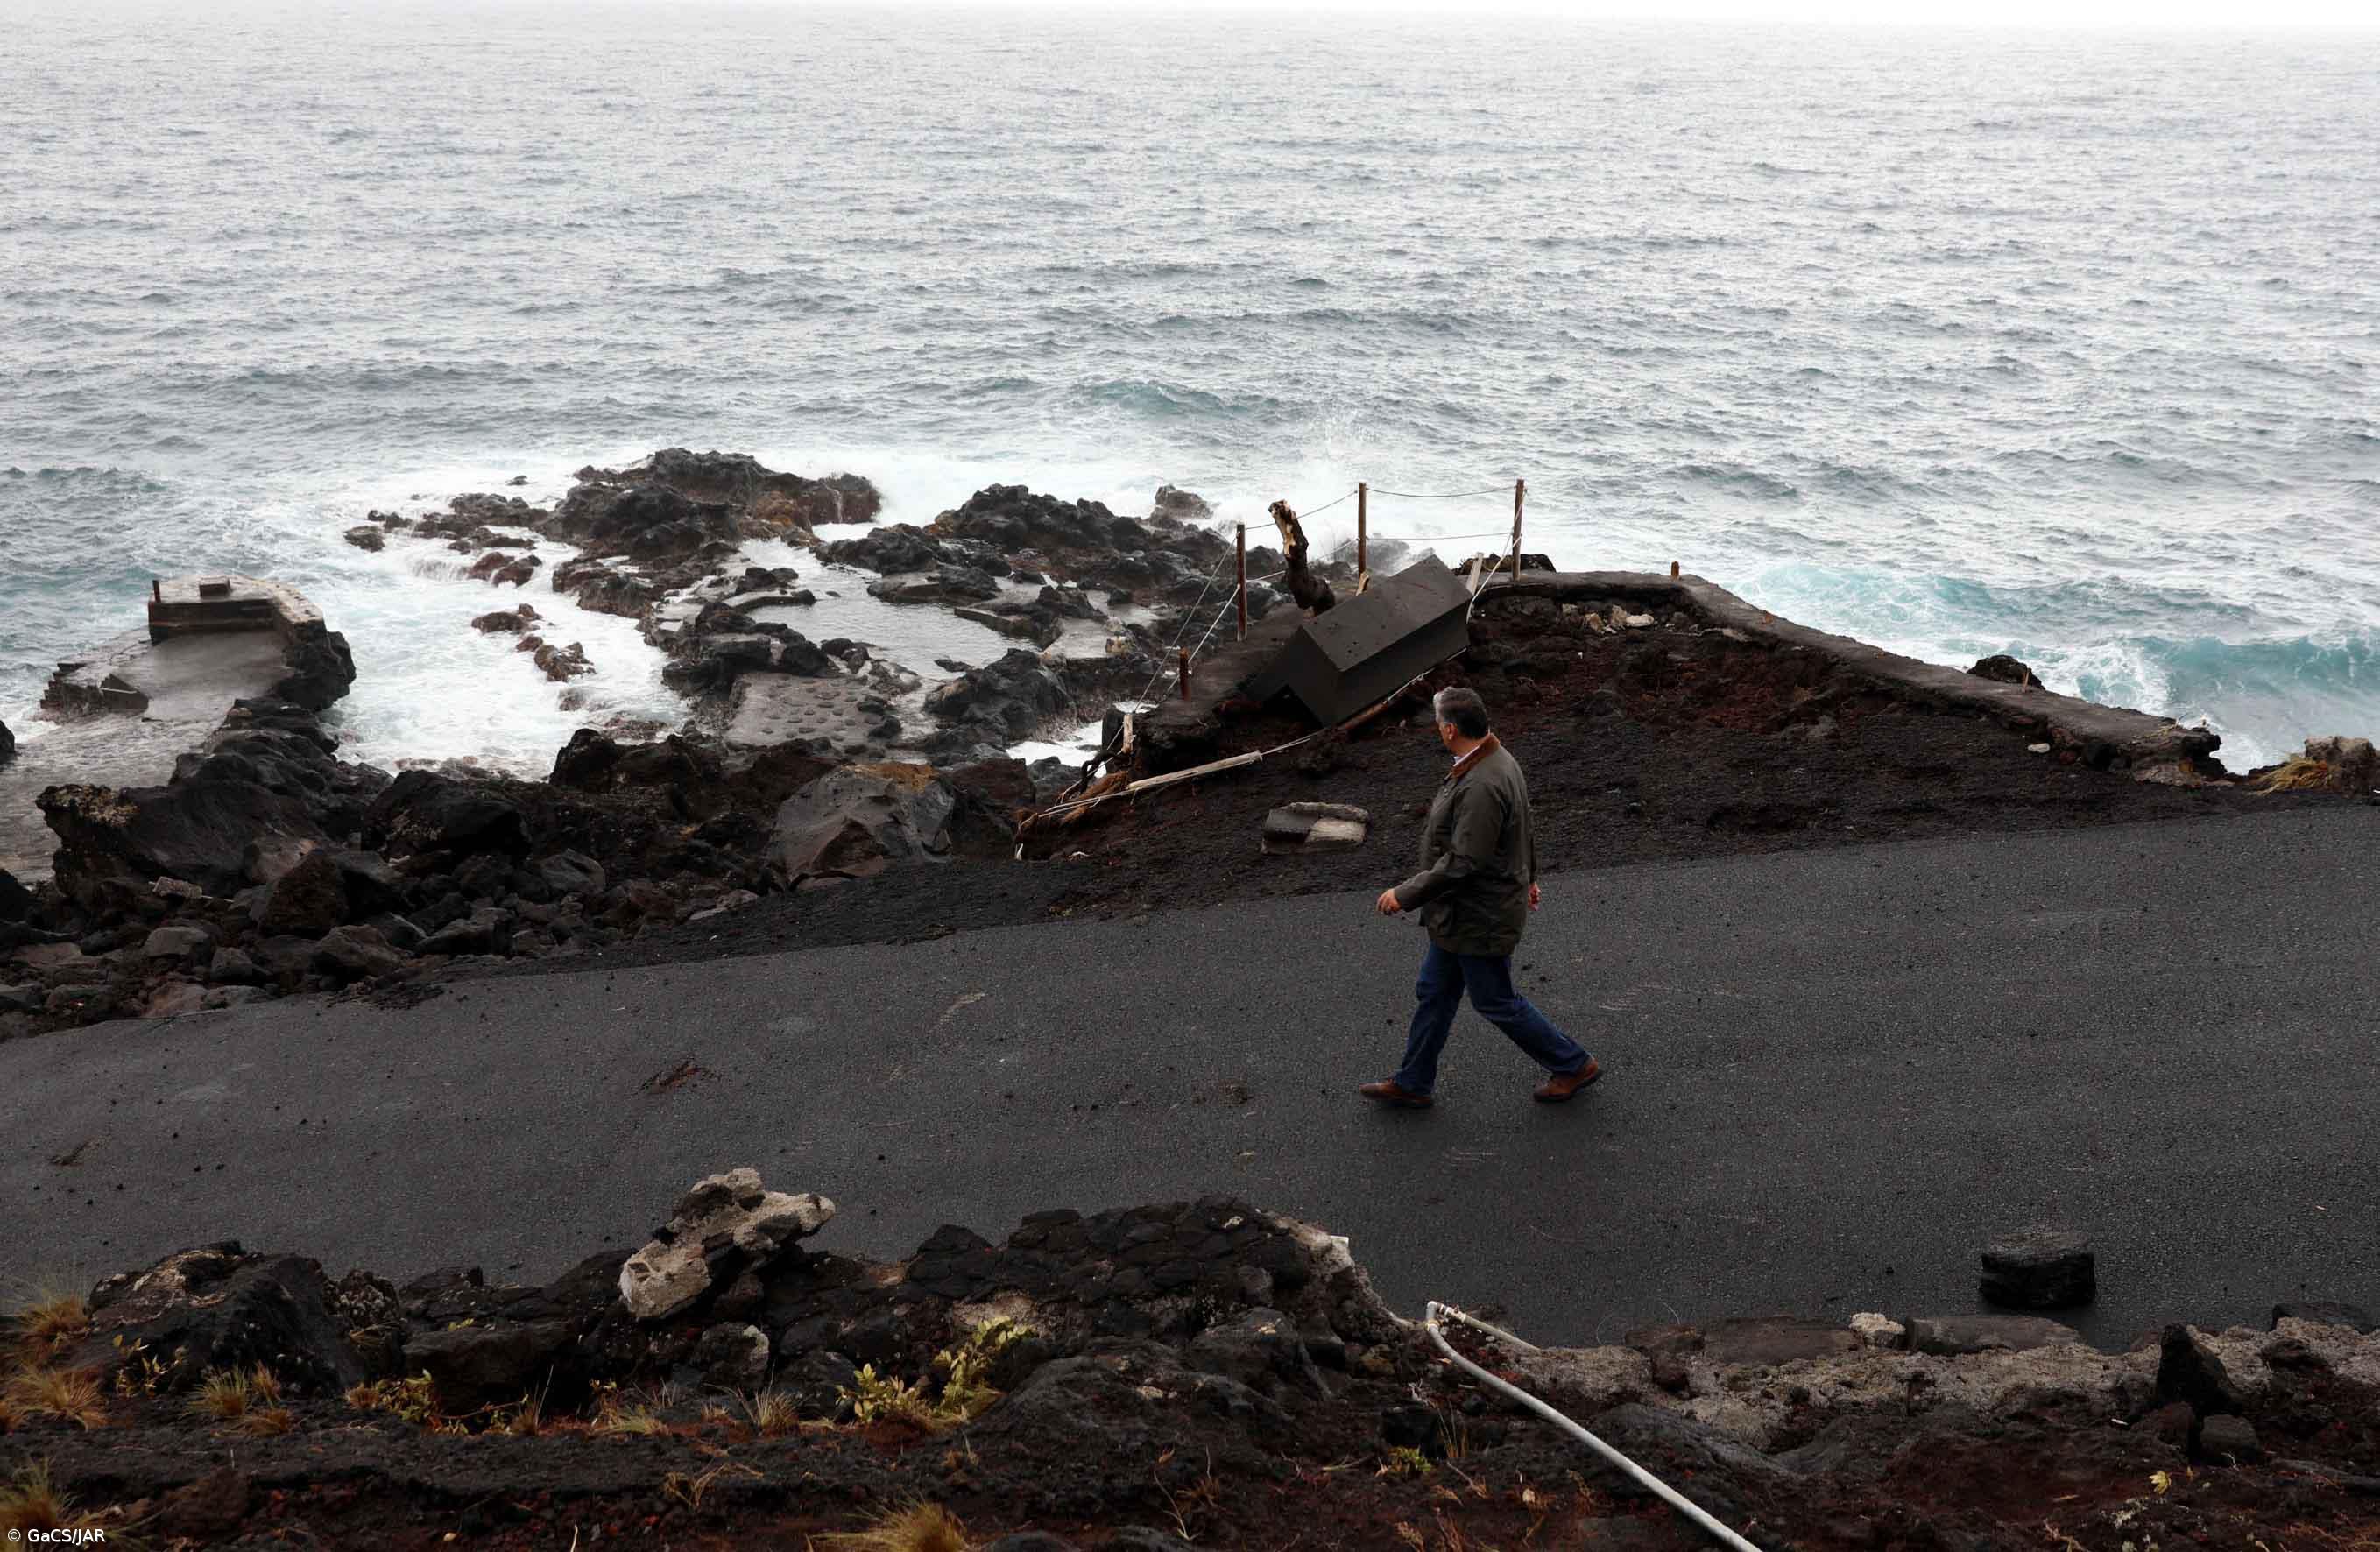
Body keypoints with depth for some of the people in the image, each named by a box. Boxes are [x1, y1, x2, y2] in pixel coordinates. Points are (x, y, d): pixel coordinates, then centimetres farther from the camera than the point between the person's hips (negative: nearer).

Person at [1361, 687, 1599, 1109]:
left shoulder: (1482, 787, -33)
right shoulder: (1497, 760, 0)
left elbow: (1461, 864, -31)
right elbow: (1522, 831, 15)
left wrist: (1405, 895, -23)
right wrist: (1527, 876, 29)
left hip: (1480, 919, -10)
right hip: (1463, 914, 10)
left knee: (1496, 1003, 8)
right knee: (1434, 992, 18)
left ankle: (1572, 1065, 25)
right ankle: (1412, 1084, 31)